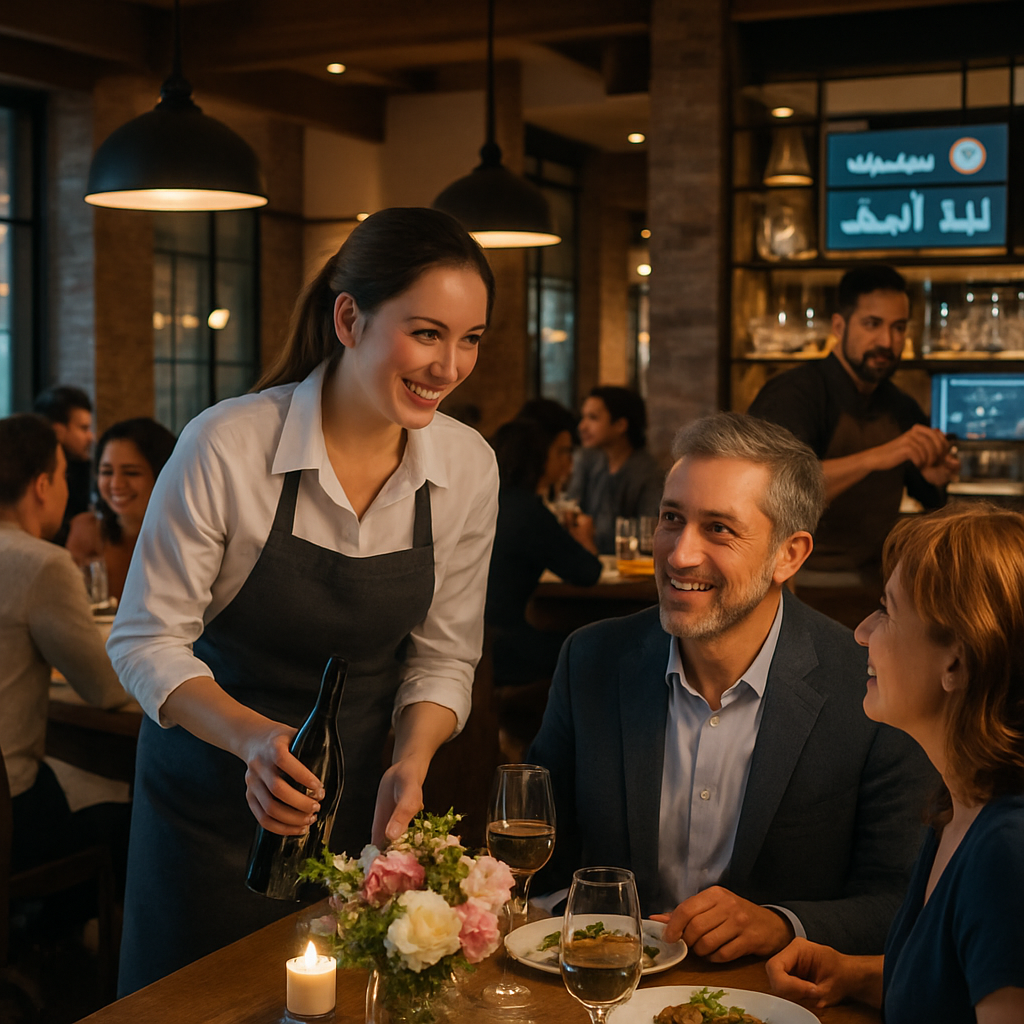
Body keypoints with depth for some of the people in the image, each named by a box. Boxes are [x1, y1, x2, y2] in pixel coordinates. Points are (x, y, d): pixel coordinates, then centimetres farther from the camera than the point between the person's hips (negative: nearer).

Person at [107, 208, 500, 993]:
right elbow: (145, 640, -15)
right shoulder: (225, 447, -22)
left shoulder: (468, 465, -9)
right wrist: (251, 737, -31)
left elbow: (443, 654, 0)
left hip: (357, 802, 3)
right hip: (212, 802, -3)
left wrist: (412, 763, -18)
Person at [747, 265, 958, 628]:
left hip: (877, 595, 6)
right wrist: (876, 457, -35)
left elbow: (931, 502, 23)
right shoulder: (793, 394, -12)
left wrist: (935, 478, -1)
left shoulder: (901, 410, 9)